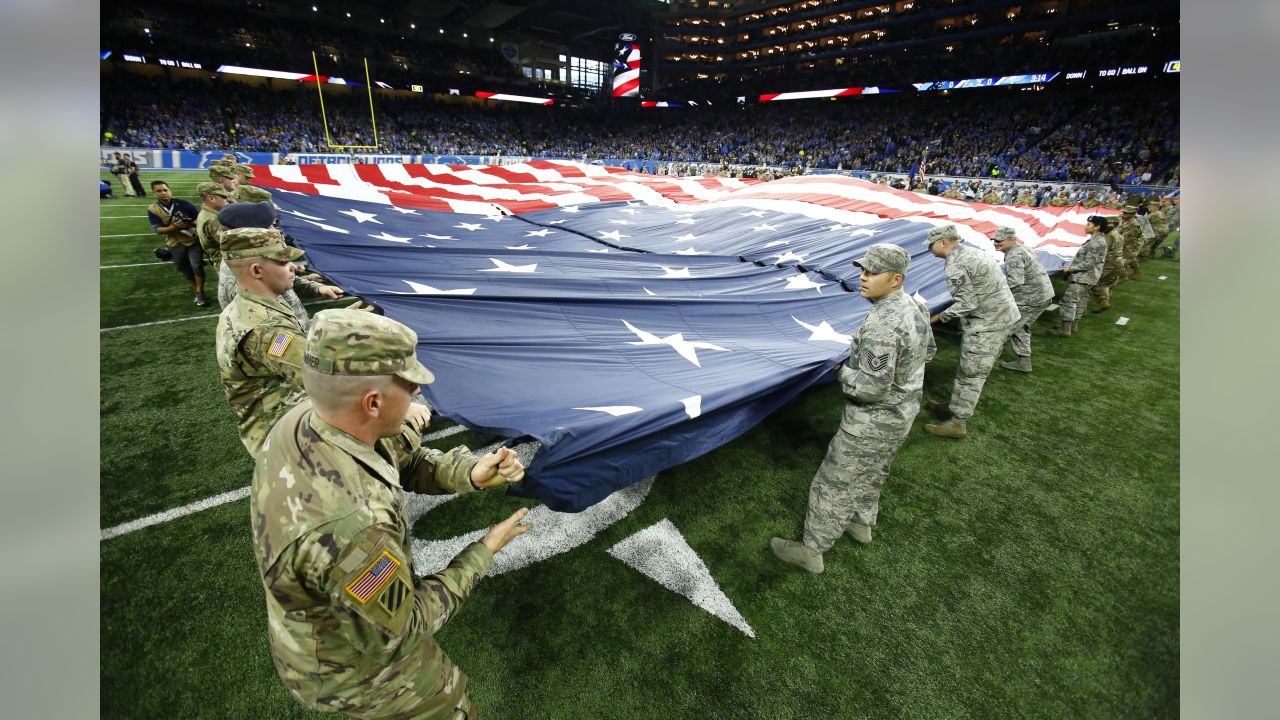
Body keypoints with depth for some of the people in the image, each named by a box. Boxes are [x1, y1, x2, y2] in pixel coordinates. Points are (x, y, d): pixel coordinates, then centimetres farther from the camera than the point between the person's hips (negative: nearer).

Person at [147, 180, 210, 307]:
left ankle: (200, 293, 0)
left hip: (193, 240, -2)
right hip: (176, 244, 2)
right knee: (186, 270, 13)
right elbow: (158, 230, -10)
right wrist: (173, 227, -26)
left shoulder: (183, 204, -9)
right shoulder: (152, 210, -5)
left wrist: (192, 224, -24)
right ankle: (198, 292, 28)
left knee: (197, 266, -11)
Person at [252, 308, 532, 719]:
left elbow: (405, 462, -4)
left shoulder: (308, 419, -20)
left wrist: (471, 472, -20)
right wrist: (484, 552, -17)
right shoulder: (344, 526, -44)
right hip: (351, 666, -6)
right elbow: (407, 622, -26)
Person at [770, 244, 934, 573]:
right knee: (872, 473, 29)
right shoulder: (914, 307, -1)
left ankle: (811, 551, 18)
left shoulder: (881, 324, -32)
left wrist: (845, 371, -14)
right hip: (902, 412, 9)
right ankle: (861, 522, 51)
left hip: (873, 422, -9)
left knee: (834, 483, 4)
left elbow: (872, 387, -31)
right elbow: (927, 351, 17)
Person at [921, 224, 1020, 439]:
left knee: (971, 372, -2)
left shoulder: (954, 265, -18)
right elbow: (976, 292, 15)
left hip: (987, 322, -10)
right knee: (972, 368, 18)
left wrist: (938, 317, -10)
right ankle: (958, 408, 29)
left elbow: (966, 303, -20)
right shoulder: (971, 252, 13)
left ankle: (957, 423, 6)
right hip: (1002, 315, 10)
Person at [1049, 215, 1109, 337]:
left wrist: (1070, 269, -15)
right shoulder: (1096, 240, 13)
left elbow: (1088, 263, -22)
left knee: (1069, 301, -11)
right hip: (1083, 276, 11)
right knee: (1079, 302, 16)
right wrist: (1072, 268, 16)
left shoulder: (1096, 243, -19)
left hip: (1083, 277, -11)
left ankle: (1065, 329, -10)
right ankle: (1072, 325, 25)